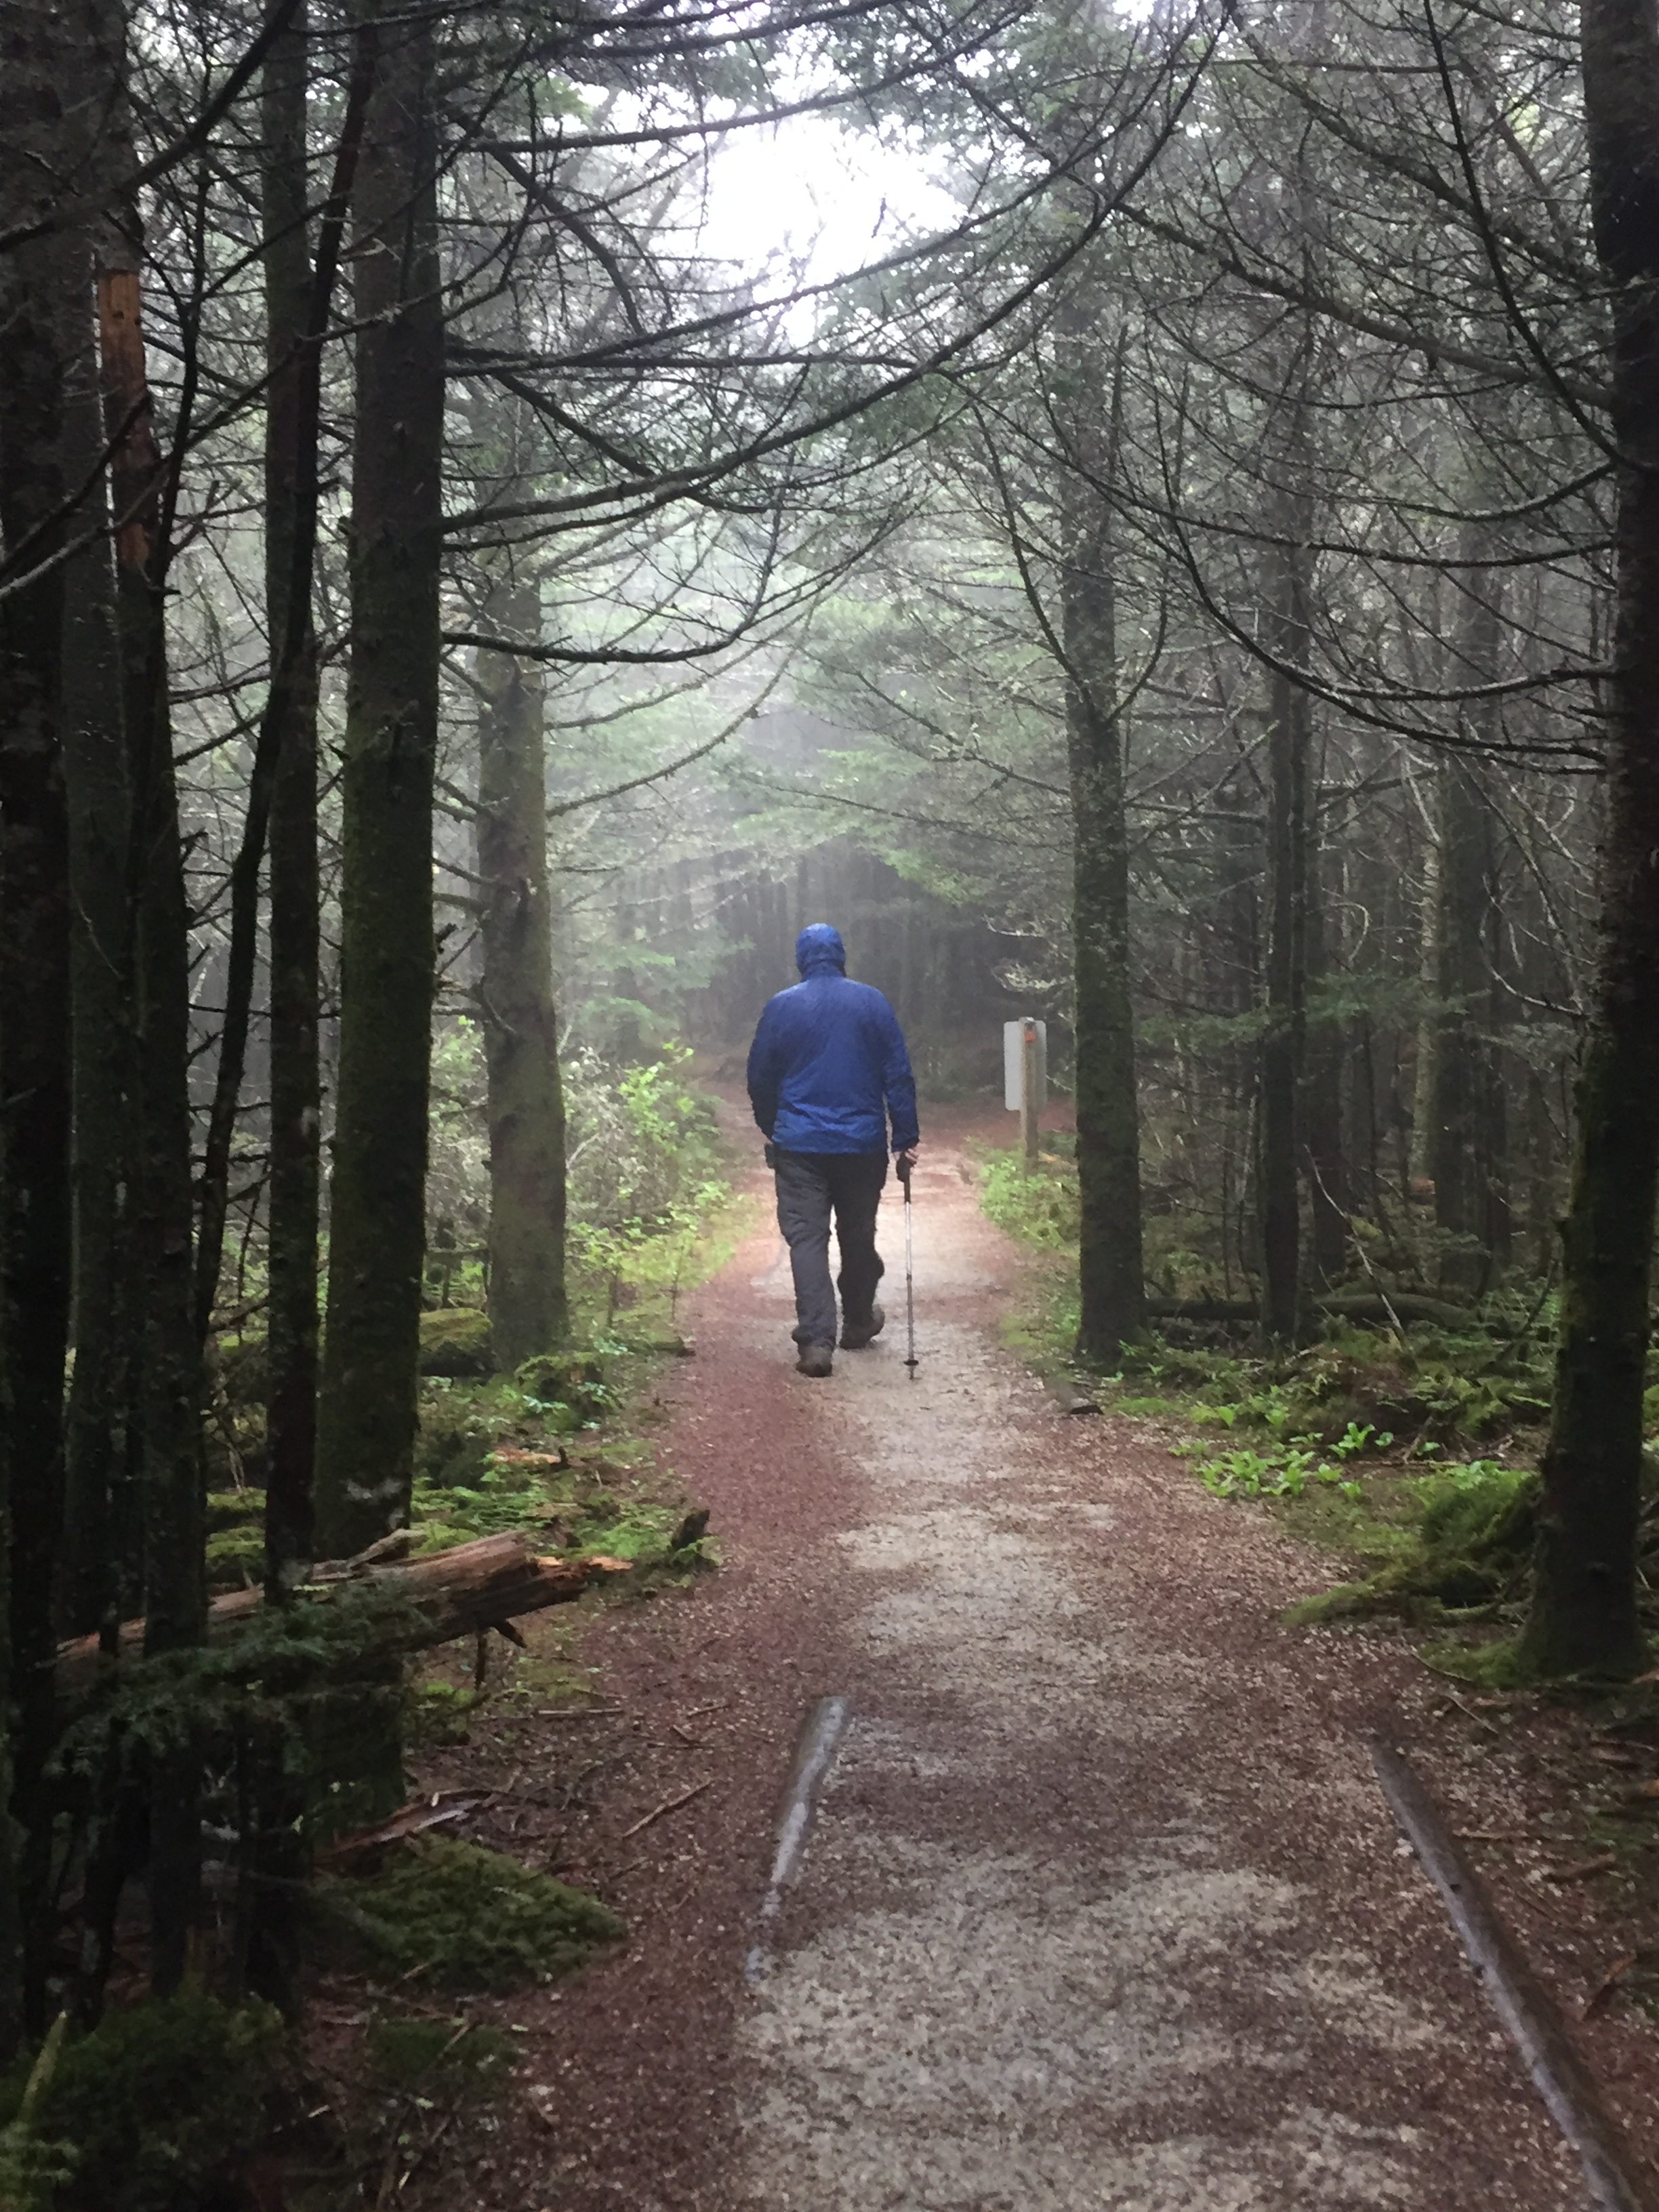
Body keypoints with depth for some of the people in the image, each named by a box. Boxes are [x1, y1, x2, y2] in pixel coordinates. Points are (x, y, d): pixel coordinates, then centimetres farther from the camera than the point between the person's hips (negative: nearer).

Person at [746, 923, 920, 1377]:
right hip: (863, 1146, 1)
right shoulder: (872, 1002, 0)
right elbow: (899, 1076, -1)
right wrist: (906, 1139, 4)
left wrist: (771, 1131, 22)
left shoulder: (780, 1007, 0)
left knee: (806, 1238, -3)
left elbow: (760, 1079, 7)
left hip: (799, 1147, -1)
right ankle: (859, 1323, 33)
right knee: (858, 1236, 17)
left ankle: (816, 1340, -14)